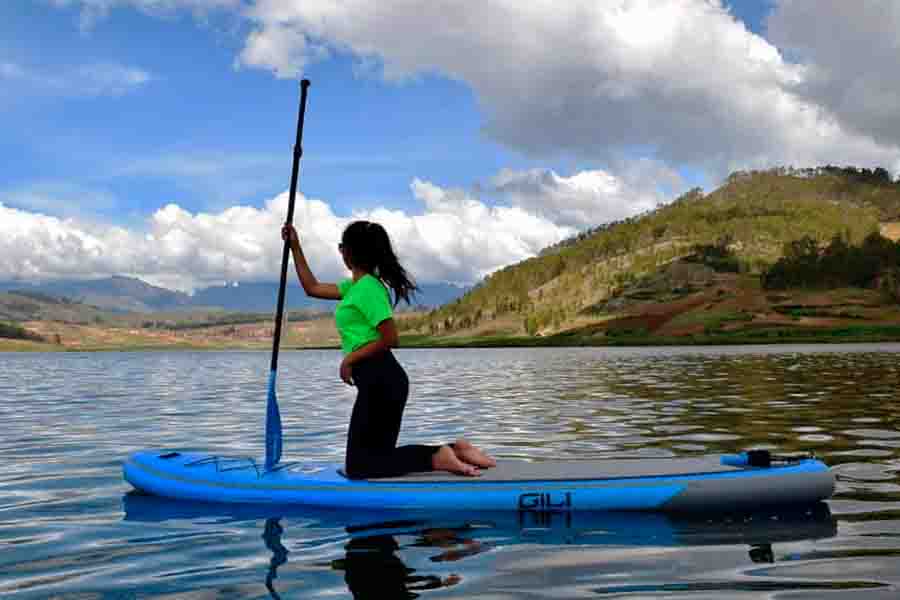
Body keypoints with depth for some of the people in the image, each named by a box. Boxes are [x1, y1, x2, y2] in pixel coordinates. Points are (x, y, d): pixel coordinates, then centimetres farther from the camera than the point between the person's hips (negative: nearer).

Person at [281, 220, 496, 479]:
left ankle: (436, 458, -15)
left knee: (358, 466, -5)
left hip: (380, 380, -10)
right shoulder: (356, 286, 16)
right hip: (384, 380, 10)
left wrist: (350, 358, -10)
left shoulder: (367, 287, -13)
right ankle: (452, 449, 4)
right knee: (380, 457, 14)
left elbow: (389, 338, -18)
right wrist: (295, 247, 26)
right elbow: (312, 288, 25)